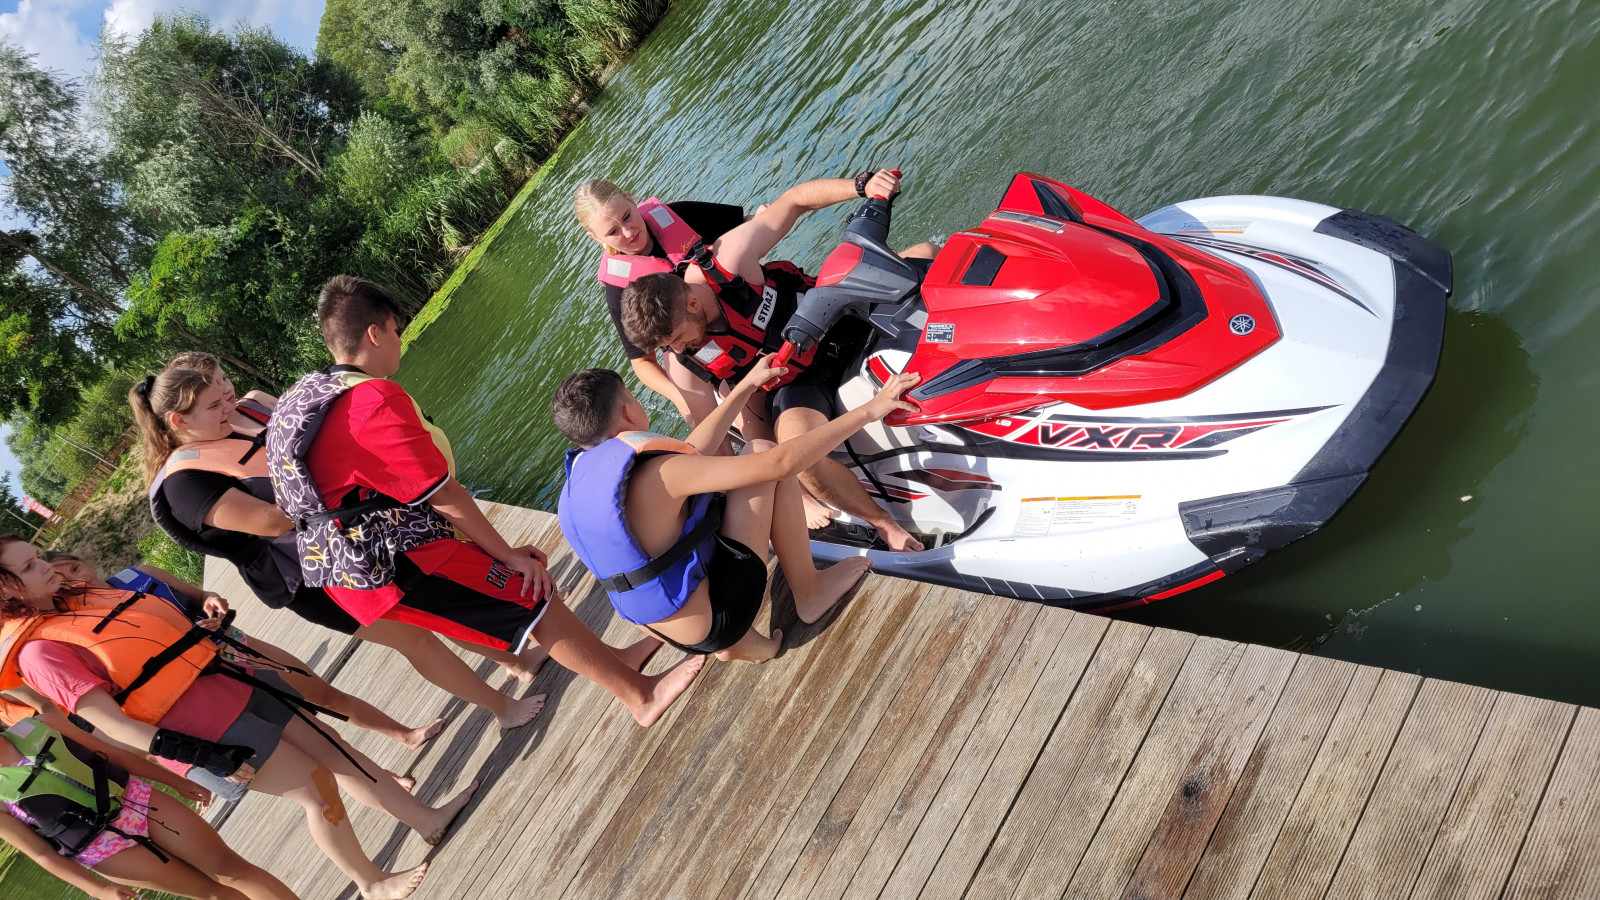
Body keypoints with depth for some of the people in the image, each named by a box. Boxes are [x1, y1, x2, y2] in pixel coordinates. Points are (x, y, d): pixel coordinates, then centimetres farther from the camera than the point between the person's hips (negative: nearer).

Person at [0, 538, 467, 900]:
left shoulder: (80, 599, 9)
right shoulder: (38, 651, -14)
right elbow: (107, 720, -19)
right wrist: (201, 755, -23)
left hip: (224, 682, 7)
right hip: (199, 728, -7)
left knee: (331, 749, 9)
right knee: (319, 787, -3)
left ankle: (426, 817, 22)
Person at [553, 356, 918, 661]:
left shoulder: (581, 481, 0)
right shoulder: (657, 475, -26)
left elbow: (691, 453, 11)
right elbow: (779, 463, -26)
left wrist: (747, 386, 15)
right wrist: (869, 410, -18)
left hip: (667, 630, 8)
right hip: (715, 625, -8)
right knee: (761, 452, -3)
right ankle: (809, 592, 11)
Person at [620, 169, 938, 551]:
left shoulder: (729, 259, -26)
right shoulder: (683, 361, -20)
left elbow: (795, 199, -17)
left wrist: (862, 187, -32)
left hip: (841, 318, 2)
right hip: (799, 382, -1)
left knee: (926, 255, -7)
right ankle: (885, 524, -9)